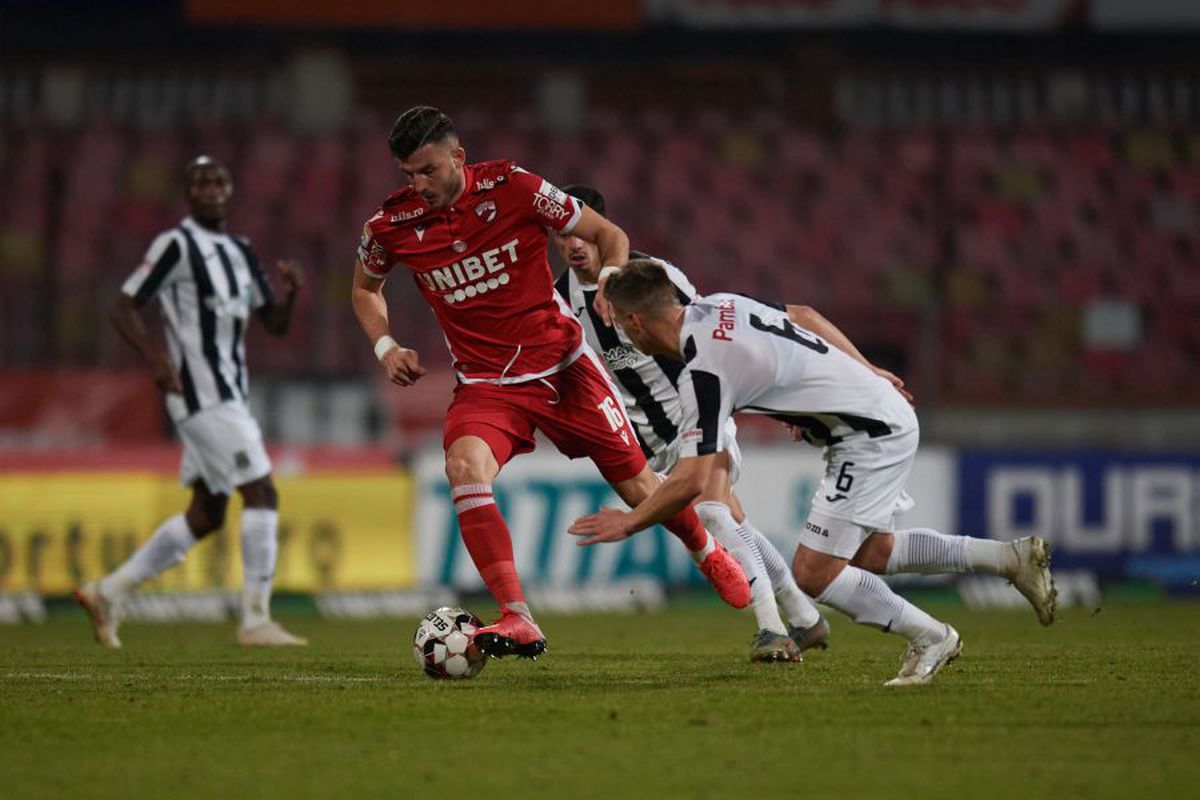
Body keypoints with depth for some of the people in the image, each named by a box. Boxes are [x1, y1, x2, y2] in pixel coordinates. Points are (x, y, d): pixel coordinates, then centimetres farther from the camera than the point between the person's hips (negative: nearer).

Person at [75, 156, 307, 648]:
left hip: (228, 395, 9)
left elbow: (275, 325, 19)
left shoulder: (240, 253, 17)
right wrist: (157, 359, -24)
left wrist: (290, 293, -2)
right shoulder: (176, 245, -8)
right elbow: (123, 309, -10)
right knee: (261, 494, -13)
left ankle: (110, 592, 18)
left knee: (207, 515, 11)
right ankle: (256, 620, -10)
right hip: (202, 393, -9)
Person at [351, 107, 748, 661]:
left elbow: (608, 236, -2)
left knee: (636, 485, 6)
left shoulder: (511, 188, -14)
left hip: (562, 364, -1)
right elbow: (364, 289, 15)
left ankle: (709, 553, 40)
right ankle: (517, 622, -31)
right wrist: (385, 347, -2)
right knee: (464, 467, -30)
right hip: (484, 382, 1)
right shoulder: (391, 225, -8)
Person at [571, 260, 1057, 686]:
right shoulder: (717, 306, 4)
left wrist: (628, 523, -9)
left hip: (870, 436, -10)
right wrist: (864, 377, 28)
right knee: (872, 553, 22)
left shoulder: (703, 371, -22)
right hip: (888, 415, 10)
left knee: (813, 572, -8)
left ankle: (930, 639, 3)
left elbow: (691, 481, -24)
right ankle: (1011, 557, 21)